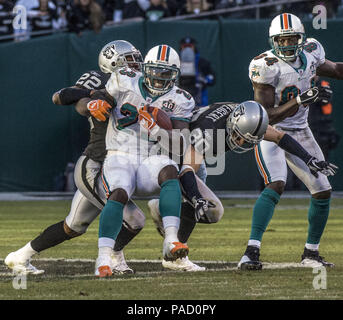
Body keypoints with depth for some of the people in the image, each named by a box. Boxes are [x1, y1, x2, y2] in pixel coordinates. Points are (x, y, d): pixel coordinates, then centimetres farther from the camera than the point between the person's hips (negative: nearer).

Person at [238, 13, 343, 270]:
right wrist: (301, 100, -33)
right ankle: (252, 250, -30)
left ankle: (311, 253, 21)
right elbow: (267, 117, -24)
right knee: (276, 185, -27)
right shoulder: (267, 66, -21)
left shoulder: (310, 53, -3)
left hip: (300, 133, 7)